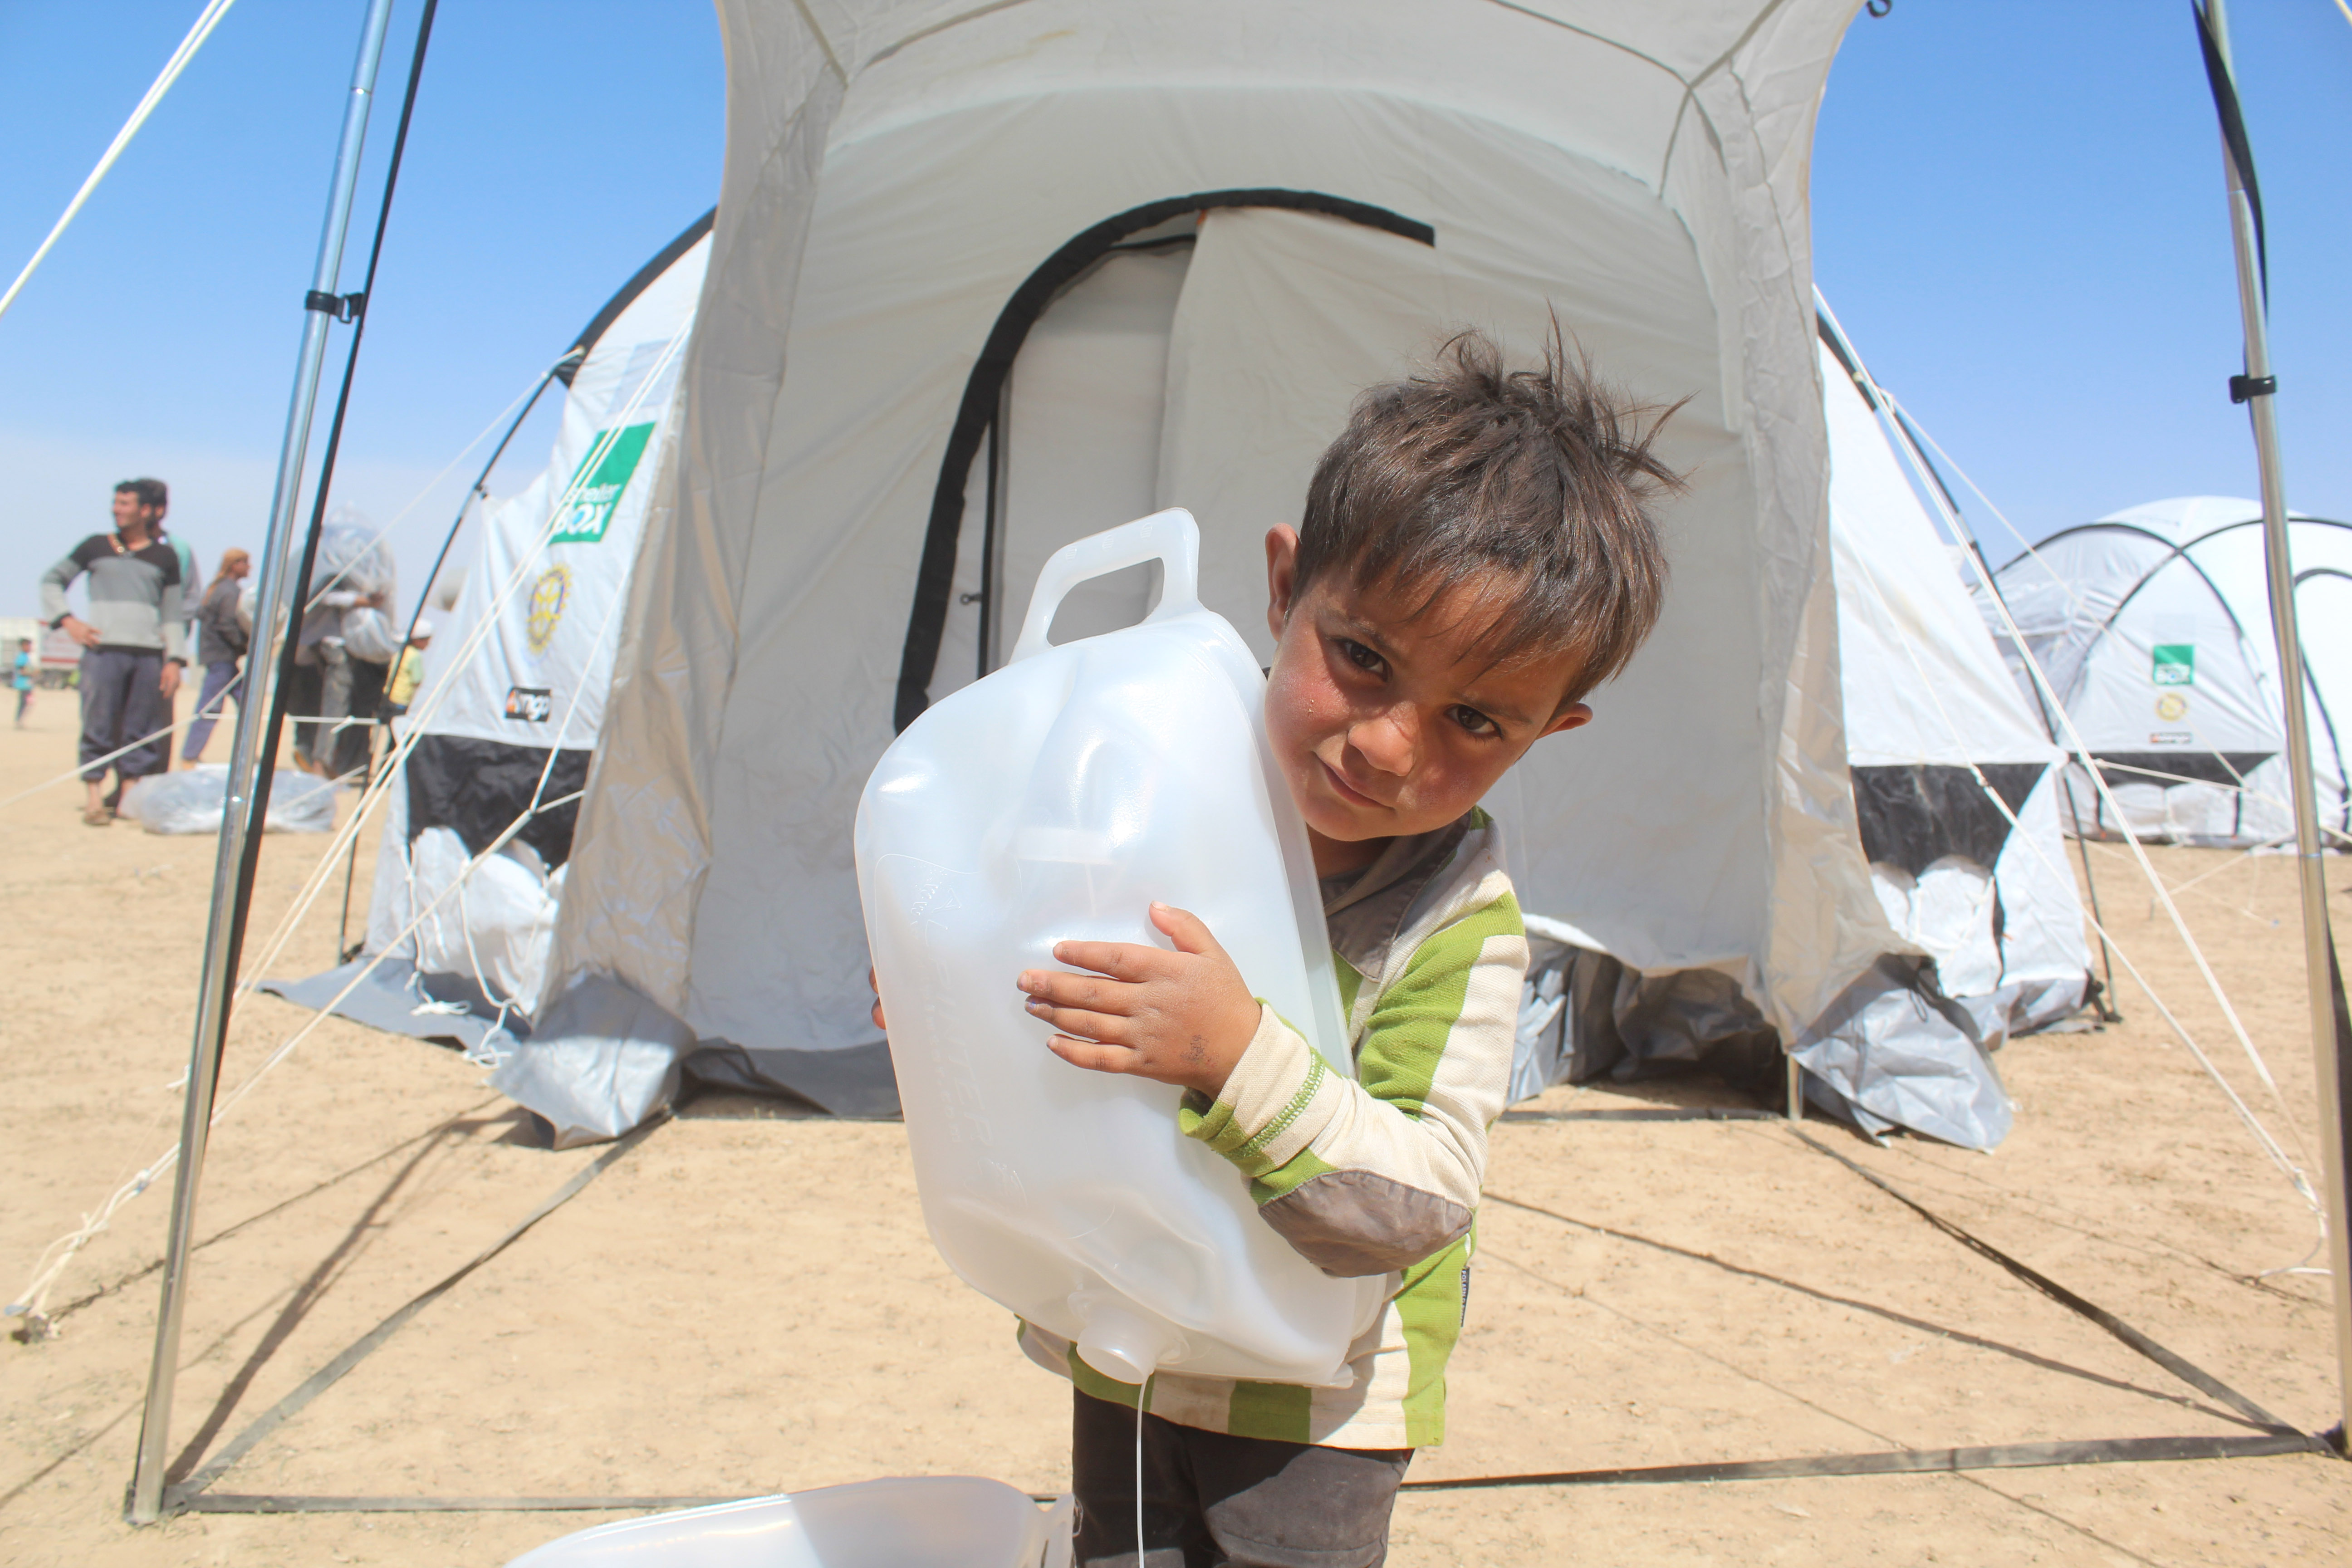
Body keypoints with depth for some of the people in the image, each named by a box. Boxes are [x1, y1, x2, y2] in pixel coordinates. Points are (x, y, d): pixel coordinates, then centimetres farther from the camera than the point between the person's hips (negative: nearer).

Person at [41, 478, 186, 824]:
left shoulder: (165, 556, 13)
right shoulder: (96, 547, 11)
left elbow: (171, 615, 13)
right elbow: (51, 580, 18)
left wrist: (174, 659, 3)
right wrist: (67, 620, 2)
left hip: (149, 654, 1)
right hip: (103, 649, -1)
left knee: (141, 732, 2)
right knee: (99, 726, -6)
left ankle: (129, 796, 9)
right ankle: (95, 797, -2)